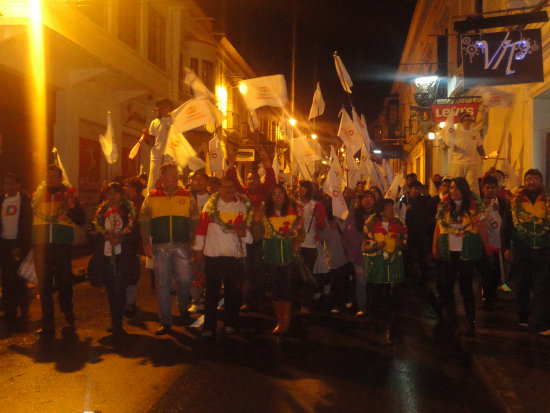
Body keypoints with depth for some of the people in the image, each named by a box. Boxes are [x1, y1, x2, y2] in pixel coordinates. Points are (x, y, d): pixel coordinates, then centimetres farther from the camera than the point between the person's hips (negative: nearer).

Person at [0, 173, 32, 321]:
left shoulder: (25, 200, -4)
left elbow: (27, 225, -8)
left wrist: (20, 246, -13)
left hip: (18, 244, -4)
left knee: (18, 278, -4)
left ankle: (23, 309, 10)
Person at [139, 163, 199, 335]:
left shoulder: (187, 196, 7)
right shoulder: (152, 197, 7)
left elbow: (195, 220, 8)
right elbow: (144, 221, 8)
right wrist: (146, 243, -1)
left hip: (181, 245, 0)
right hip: (160, 247, 0)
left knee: (185, 279, -10)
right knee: (162, 284, 4)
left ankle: (182, 306, 23)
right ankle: (165, 322, 13)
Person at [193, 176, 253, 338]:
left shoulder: (244, 206, 5)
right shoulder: (211, 204, 3)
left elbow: (247, 229, 11)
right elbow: (201, 227, 5)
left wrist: (244, 233, -12)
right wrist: (198, 248, 4)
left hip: (235, 255, 1)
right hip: (212, 254, -1)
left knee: (233, 291, 8)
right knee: (212, 292, 3)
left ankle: (230, 323, 23)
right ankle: (209, 326, 10)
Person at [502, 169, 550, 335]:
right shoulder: (515, 202, 3)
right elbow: (506, 226, 4)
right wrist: (506, 248, -3)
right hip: (522, 251, 1)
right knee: (523, 284, 12)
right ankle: (523, 317, 26)